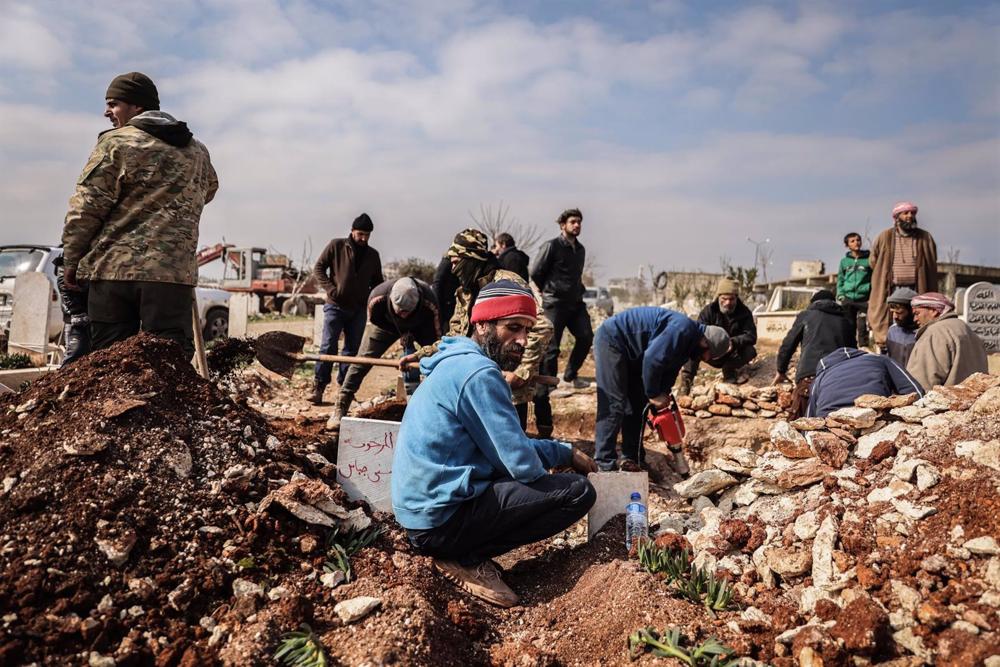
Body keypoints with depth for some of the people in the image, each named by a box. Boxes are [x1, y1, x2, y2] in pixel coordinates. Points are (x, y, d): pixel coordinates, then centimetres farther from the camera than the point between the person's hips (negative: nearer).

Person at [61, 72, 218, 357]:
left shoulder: (115, 142, 0)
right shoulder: (197, 150, 15)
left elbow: (86, 207, -3)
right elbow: (208, 190, 34)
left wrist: (71, 259, 5)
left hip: (113, 268, -2)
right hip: (174, 270, 3)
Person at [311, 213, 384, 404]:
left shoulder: (373, 255, 10)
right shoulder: (336, 246, -1)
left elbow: (378, 282, 19)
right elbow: (319, 268, 1)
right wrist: (330, 289, -12)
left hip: (359, 310, 4)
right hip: (336, 306, -4)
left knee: (352, 350, 7)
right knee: (328, 347, -8)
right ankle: (318, 387, -3)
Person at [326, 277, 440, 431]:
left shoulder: (429, 303, -42)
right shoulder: (377, 298, -39)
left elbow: (436, 337, -28)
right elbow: (374, 320, -14)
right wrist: (402, 334, -17)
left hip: (420, 328, 0)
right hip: (386, 324, 0)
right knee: (362, 360, -9)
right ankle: (340, 410, 0)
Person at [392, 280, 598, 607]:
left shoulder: (458, 363, 12)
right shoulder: (479, 373, -18)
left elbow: (507, 445, 19)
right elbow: (522, 464, -19)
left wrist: (566, 452, 12)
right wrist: (566, 455, 3)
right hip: (441, 518, -10)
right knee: (578, 491, -9)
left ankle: (459, 550, 10)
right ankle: (466, 559, -4)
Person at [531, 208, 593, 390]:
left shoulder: (580, 249, 13)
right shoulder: (552, 246, -9)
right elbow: (535, 273, -7)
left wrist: (578, 291, 12)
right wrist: (548, 291, 3)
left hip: (576, 303, 7)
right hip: (555, 304, -6)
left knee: (586, 337, -2)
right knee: (551, 346, -3)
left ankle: (570, 375, 15)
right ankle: (545, 386, 9)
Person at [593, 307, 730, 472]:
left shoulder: (688, 342, 6)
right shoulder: (683, 330, -25)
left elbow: (669, 372, 11)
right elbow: (652, 360, -30)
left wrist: (662, 398, -1)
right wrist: (654, 395, -19)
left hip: (631, 352, 10)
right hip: (611, 340, -10)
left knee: (637, 404, 9)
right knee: (613, 405, -14)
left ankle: (632, 459, 13)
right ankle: (606, 464, -13)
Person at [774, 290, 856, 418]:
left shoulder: (805, 316, 18)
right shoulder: (846, 322, 26)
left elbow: (787, 345, 16)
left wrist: (781, 371, 28)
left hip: (809, 375, -3)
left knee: (797, 420, 1)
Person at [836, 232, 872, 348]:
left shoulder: (868, 259, 3)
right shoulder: (844, 261, 10)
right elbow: (840, 280, 14)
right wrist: (840, 295, 2)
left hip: (864, 299, -2)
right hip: (847, 299, 2)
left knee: (863, 327, -6)